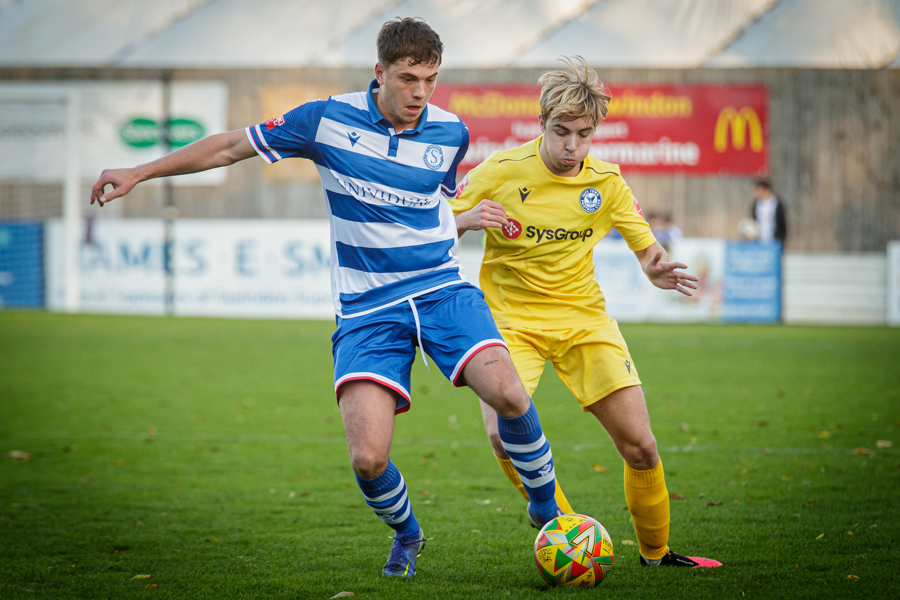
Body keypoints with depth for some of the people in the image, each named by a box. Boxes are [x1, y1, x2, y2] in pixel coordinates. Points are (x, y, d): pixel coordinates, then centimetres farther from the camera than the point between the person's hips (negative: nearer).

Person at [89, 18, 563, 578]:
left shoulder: (451, 132, 3)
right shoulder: (328, 120, -4)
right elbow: (233, 145, 6)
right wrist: (141, 172, 7)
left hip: (442, 290, 1)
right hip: (367, 307, -1)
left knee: (508, 393, -24)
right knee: (368, 458, -15)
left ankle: (546, 505, 4)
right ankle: (406, 535, 19)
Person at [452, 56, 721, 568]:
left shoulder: (606, 182, -3)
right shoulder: (503, 171, -11)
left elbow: (647, 247, 1)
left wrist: (660, 269, -24)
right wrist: (468, 220, -28)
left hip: (583, 316, 2)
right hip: (511, 318, -2)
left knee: (639, 444, -6)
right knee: (504, 434, -26)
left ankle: (656, 550, 18)